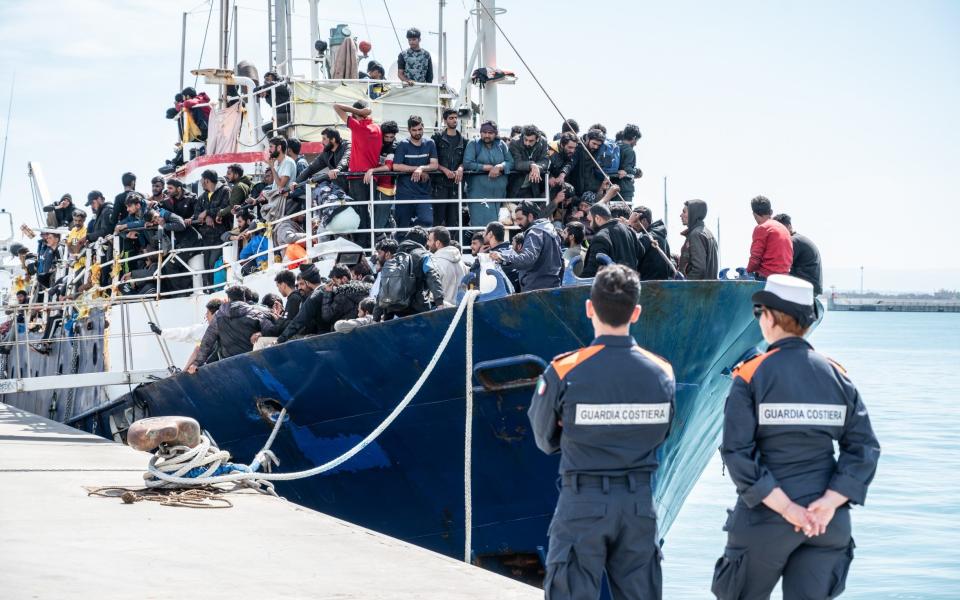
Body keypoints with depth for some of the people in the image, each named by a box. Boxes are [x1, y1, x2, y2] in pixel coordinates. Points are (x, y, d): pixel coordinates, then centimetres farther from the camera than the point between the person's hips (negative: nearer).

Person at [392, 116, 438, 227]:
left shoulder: (429, 144, 8)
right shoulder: (403, 145, 0)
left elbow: (434, 165, -2)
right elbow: (396, 166, -11)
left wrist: (421, 168, -20)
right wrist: (417, 169, -10)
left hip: (424, 192, 1)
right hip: (405, 192, -1)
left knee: (427, 221, -16)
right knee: (403, 226, 3)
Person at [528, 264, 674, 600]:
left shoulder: (564, 373, -12)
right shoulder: (662, 373, -2)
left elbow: (546, 440, 1)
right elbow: (661, 435, 10)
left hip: (583, 503, -3)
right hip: (640, 502, 3)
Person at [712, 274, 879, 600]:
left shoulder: (751, 376, -7)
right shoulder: (837, 376, 4)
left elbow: (737, 452, -15)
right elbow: (864, 447, -2)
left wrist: (783, 506, -14)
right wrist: (830, 502, -9)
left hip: (764, 519, -3)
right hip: (829, 523, 3)